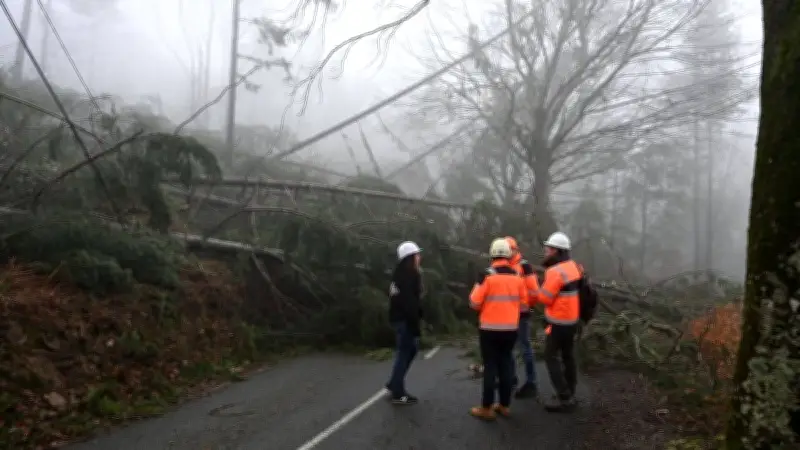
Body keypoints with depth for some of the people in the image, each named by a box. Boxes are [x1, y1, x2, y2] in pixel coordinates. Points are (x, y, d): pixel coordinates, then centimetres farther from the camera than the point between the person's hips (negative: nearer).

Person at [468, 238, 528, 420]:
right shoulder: (517, 276, 4)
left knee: (490, 366, 2)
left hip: (490, 329, -5)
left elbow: (474, 302, -11)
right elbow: (523, 303, 11)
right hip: (511, 329, 5)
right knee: (506, 364, 14)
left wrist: (485, 304, 10)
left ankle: (487, 408, 7)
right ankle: (504, 405, 21)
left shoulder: (487, 275, -12)